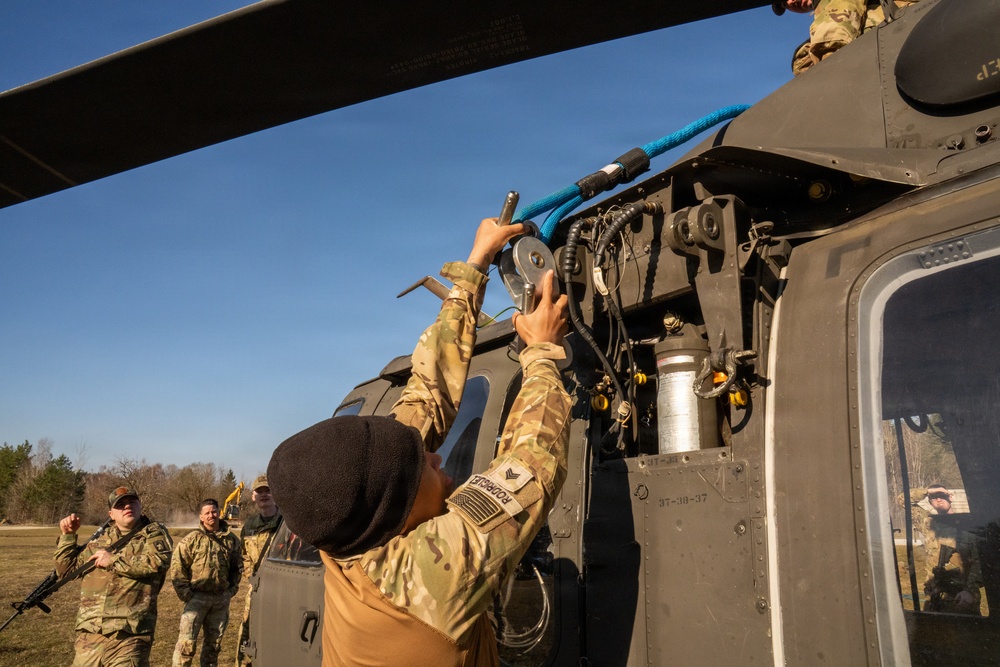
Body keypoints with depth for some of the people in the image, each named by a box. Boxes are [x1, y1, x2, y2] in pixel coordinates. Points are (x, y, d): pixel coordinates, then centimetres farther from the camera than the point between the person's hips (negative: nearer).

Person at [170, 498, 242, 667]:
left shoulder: (231, 539, 5)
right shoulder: (192, 539, -6)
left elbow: (237, 566, 15)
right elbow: (177, 567, -7)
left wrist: (232, 588, 7)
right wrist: (185, 594, -11)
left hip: (221, 599, 4)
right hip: (197, 597, -4)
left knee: (214, 641, 15)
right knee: (187, 641, -7)